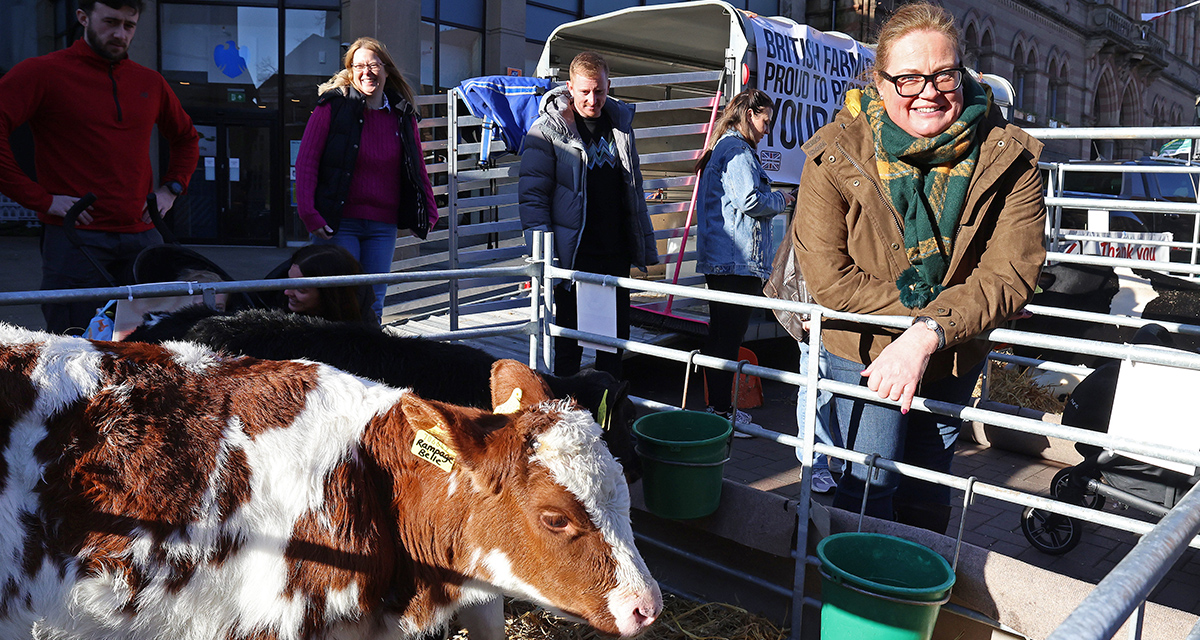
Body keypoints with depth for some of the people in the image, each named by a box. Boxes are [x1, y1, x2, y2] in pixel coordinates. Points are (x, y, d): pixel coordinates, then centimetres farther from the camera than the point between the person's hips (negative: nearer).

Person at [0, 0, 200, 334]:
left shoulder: (150, 82, 14)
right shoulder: (42, 73, 0)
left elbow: (187, 138, 29)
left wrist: (171, 188, 14)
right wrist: (40, 198, -12)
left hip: (142, 234, 4)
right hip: (75, 236, -4)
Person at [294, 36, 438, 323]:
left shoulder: (402, 113, 10)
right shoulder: (333, 106, -1)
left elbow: (418, 168, 18)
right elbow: (306, 161, -3)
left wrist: (428, 212, 11)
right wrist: (309, 213, -11)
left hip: (383, 226, 3)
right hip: (338, 224, -3)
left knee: (374, 305, 5)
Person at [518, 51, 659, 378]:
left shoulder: (620, 123, 10)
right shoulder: (547, 130, -6)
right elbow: (533, 194, -8)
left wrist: (646, 247, 15)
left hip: (616, 254, 5)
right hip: (574, 254, -5)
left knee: (616, 338, 13)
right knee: (569, 340, 2)